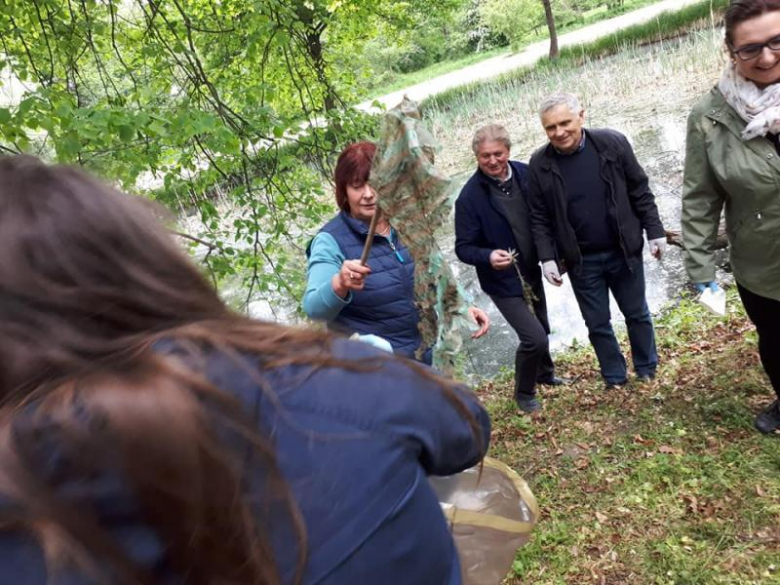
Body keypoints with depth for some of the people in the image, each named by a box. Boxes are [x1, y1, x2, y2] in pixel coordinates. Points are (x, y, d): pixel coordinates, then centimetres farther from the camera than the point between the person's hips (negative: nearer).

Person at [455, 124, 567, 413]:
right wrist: (488, 256, -36)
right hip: (502, 281, -5)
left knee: (542, 329, 23)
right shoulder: (470, 197, -22)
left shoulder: (525, 173, -9)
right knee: (534, 338, -11)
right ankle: (524, 393, 17)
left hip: (531, 272, 6)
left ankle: (545, 373, 52)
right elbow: (463, 247, -18)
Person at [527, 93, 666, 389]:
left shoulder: (612, 143, -11)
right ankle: (615, 379, 31)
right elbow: (539, 218, -4)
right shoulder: (540, 164, -10)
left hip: (623, 251, 0)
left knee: (637, 314, 17)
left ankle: (647, 369, 39)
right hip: (581, 261, 0)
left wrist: (654, 231, -2)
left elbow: (640, 191, -2)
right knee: (597, 324, 12)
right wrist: (547, 258, -10)